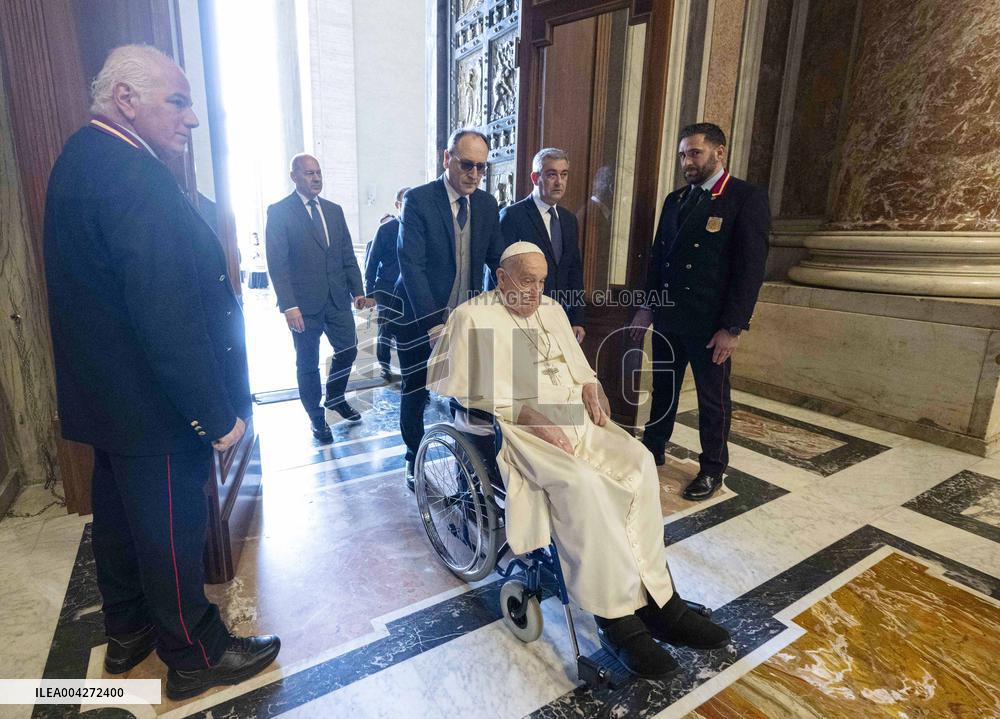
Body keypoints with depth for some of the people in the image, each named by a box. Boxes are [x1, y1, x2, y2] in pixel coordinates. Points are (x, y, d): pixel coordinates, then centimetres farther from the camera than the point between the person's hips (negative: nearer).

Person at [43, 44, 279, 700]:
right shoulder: (135, 177, -24)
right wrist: (217, 413, -23)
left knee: (122, 516, 23)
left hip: (104, 395, 10)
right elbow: (168, 314, -29)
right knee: (172, 532, 7)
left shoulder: (83, 158, 10)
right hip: (153, 406, -10)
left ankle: (128, 632, 44)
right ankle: (196, 656, 28)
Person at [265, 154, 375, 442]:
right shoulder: (279, 212, -5)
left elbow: (348, 255, 11)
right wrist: (288, 305, -17)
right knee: (308, 364, 8)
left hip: (338, 299, 5)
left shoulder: (334, 210, 11)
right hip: (304, 303, -5)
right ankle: (316, 416, 27)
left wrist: (358, 291, 4)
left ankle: (335, 398, 38)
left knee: (348, 350, 12)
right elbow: (277, 263, -11)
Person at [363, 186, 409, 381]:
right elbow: (372, 261, 0)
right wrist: (369, 291, -1)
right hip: (387, 287, -1)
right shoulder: (386, 229, -5)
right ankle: (384, 365, 25)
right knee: (386, 328, 7)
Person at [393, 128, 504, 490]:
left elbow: (499, 260, 6)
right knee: (415, 392, 12)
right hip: (419, 318, -3)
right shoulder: (417, 200, -13)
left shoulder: (487, 203, 2)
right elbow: (411, 266, -20)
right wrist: (433, 324, -26)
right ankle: (414, 459, 33)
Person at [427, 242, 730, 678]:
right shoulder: (473, 318, 0)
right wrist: (530, 416, -19)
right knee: (581, 482, -32)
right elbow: (475, 391, -10)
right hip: (518, 425, -6)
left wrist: (591, 392, 2)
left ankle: (655, 597, -11)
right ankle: (616, 618, -18)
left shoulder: (551, 310, 20)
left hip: (571, 414, 7)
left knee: (638, 461, -18)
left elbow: (580, 368, 25)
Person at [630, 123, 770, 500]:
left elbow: (750, 268, -12)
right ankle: (651, 451, 32)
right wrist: (647, 306, 8)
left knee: (713, 399, 9)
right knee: (662, 390, 16)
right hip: (668, 317, 5)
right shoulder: (675, 199, 11)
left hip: (710, 324, -5)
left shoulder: (747, 198, -7)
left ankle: (712, 469, 25)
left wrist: (733, 327, -16)